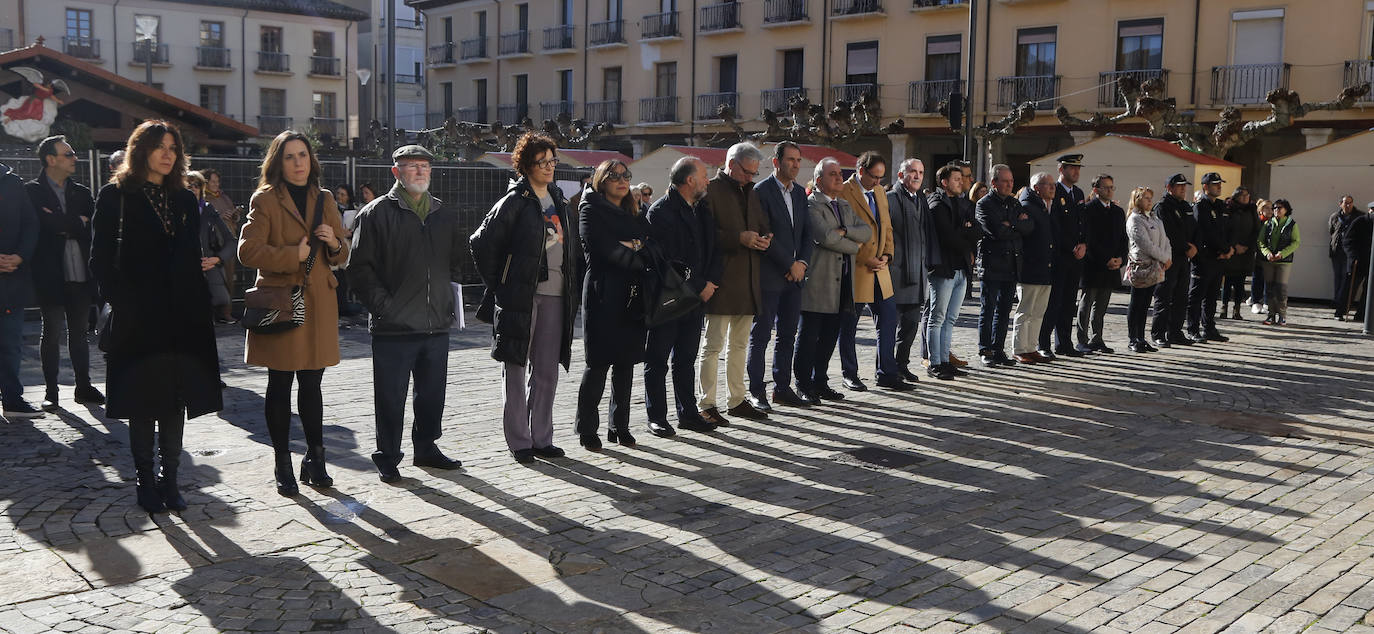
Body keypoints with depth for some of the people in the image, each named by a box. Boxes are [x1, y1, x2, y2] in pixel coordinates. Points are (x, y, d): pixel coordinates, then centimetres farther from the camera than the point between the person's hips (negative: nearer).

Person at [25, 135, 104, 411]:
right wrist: (77, 223, -8)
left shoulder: (82, 193, 14)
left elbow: (93, 227, 1)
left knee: (80, 332, 10)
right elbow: (45, 225, -16)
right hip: (50, 275, -4)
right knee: (52, 333, 2)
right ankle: (51, 391, 10)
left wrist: (62, 225, -9)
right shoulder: (32, 191, -2)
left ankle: (84, 387, 17)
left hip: (81, 274, 4)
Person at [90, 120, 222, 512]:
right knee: (143, 401, 3)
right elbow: (101, 260, -4)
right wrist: (122, 304, -13)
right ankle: (146, 480, 13)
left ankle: (169, 479, 15)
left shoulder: (184, 201, 14)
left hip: (181, 318, 4)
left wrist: (199, 304, 4)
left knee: (176, 399, 6)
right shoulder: (115, 196, 0)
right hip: (138, 319, -4)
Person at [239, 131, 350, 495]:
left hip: (318, 304, 4)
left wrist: (334, 243, -4)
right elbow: (248, 251, -10)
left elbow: (341, 257, 18)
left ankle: (314, 459, 20)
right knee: (280, 385, 2)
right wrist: (293, 255, -14)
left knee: (311, 383, 11)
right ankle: (283, 466, 10)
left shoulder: (324, 199, 14)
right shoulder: (266, 199, -1)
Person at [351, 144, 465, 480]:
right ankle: (387, 458, 15)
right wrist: (382, 305, -12)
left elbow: (458, 260, 23)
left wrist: (449, 297, 11)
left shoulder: (446, 214, 14)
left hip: (437, 325, 5)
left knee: (432, 393, 15)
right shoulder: (377, 212, -3)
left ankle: (426, 447, 31)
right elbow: (361, 266, -6)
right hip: (394, 327, -5)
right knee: (391, 398, 2)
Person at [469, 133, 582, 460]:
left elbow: (573, 248, 21)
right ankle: (518, 441, 9)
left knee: (547, 372, 10)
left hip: (554, 297, 6)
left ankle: (541, 438, 19)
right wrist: (497, 285, -5)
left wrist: (574, 288, 12)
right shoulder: (514, 202, -6)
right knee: (515, 369, 2)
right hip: (519, 296, -6)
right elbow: (482, 243, -6)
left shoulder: (560, 202, 15)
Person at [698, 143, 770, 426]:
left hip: (747, 280, 8)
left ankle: (737, 400, 22)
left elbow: (763, 226, 25)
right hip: (721, 279, -8)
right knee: (714, 344, -4)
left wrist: (764, 238, 2)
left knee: (739, 344, 14)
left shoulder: (750, 192, 19)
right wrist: (739, 238, -20)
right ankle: (706, 405, 1)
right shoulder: (711, 189, -6)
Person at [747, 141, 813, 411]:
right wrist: (790, 265, -13)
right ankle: (756, 392, 5)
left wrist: (802, 262, -3)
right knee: (761, 335, -1)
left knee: (787, 334, 10)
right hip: (769, 276, -7)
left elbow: (807, 232, 13)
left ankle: (782, 389, 18)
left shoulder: (800, 192, 14)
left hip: (794, 276, 7)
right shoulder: (761, 191, -9)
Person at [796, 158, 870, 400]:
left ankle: (820, 382, 19)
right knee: (809, 337, 0)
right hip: (818, 283, -7)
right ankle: (804, 385, 8)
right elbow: (825, 237, -21)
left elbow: (867, 232, 9)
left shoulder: (845, 206, 19)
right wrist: (854, 246, -6)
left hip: (842, 281, 7)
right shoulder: (811, 205, -8)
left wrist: (845, 231, -11)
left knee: (829, 337, 11)